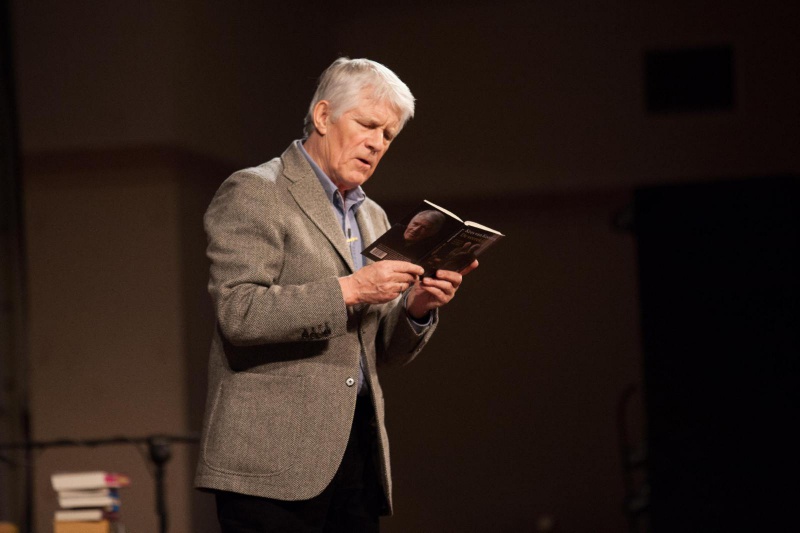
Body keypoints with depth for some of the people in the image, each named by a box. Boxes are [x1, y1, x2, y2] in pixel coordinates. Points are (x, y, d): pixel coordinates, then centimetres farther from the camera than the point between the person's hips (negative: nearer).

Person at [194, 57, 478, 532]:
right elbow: (238, 312, -15)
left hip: (357, 450, 7)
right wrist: (347, 290, -19)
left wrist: (417, 307, 1)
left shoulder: (372, 217, 21)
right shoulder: (254, 193, -2)